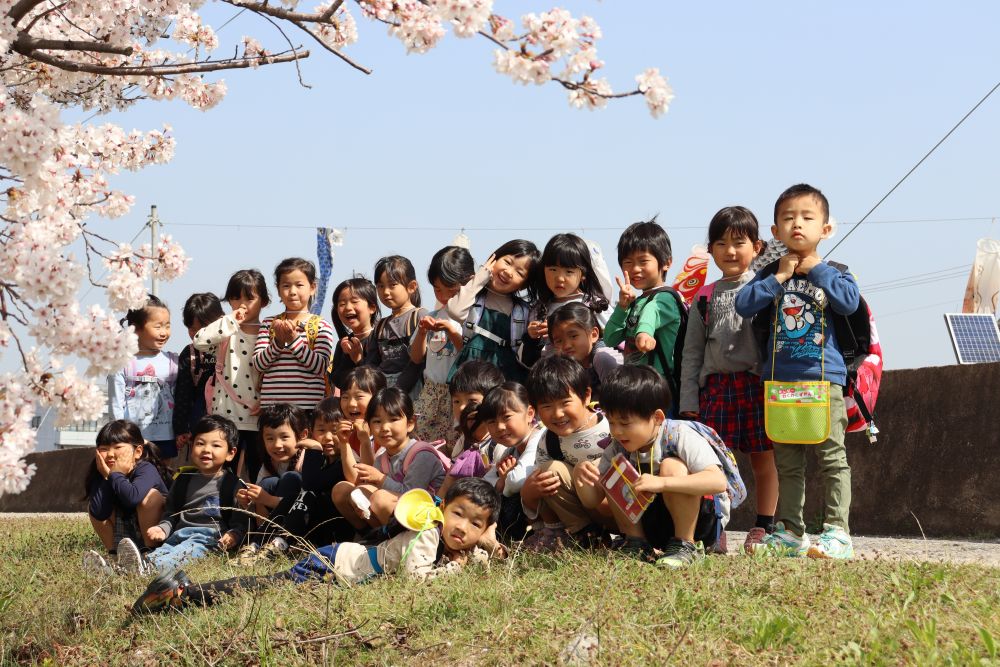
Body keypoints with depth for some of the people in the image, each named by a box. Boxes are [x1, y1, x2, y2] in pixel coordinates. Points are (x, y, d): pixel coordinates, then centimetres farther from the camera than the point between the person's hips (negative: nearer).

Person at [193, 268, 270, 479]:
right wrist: (231, 321, -14)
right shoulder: (225, 329, 3)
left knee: (258, 474, 6)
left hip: (258, 416, 0)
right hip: (227, 415, 0)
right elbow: (199, 342, -15)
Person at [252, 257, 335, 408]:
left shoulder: (321, 326, 3)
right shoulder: (269, 324, 11)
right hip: (271, 405, 2)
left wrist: (294, 340, -15)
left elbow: (320, 367, -9)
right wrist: (278, 342, -12)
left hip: (308, 406, -2)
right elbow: (258, 364, 3)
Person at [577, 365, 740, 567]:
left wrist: (661, 483, -43)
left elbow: (718, 481, -35)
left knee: (671, 467, -30)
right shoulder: (619, 448, -3)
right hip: (655, 526, 5)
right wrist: (583, 479, -23)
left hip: (704, 520, -5)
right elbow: (592, 500, 2)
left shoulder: (679, 436, -21)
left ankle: (686, 544, -19)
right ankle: (636, 542, -6)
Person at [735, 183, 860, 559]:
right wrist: (780, 277, -9)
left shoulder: (831, 273, 3)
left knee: (832, 456, -6)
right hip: (780, 379, 3)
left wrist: (816, 269, -11)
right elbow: (743, 305, -6)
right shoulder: (770, 275, 9)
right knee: (787, 462, 9)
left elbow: (850, 302, -17)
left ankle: (837, 532, -5)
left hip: (824, 377, -3)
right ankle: (789, 531, 15)